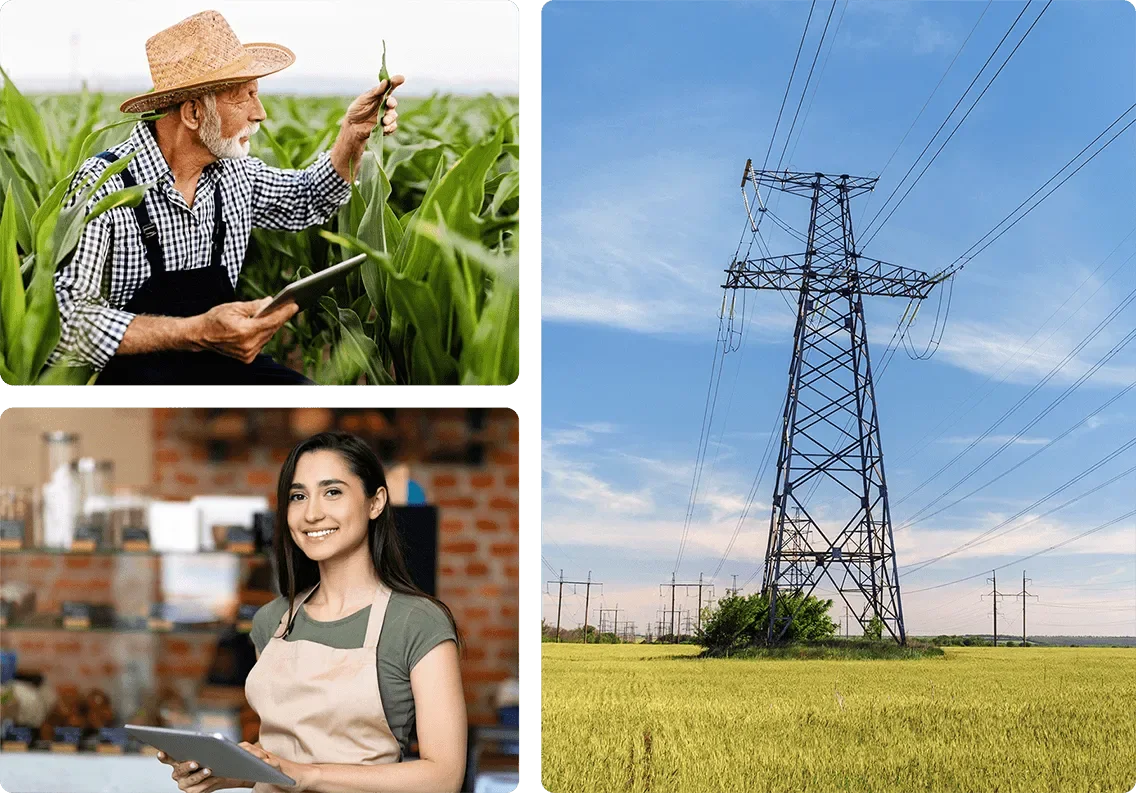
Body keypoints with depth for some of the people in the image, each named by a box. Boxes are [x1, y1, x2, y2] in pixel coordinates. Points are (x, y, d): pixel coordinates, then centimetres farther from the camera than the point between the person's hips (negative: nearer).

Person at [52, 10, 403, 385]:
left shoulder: (234, 171, 5)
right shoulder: (105, 186, -17)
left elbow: (308, 202, 27)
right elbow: (66, 319, -26)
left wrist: (354, 132, 8)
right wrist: (197, 333, -35)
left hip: (221, 360, 7)